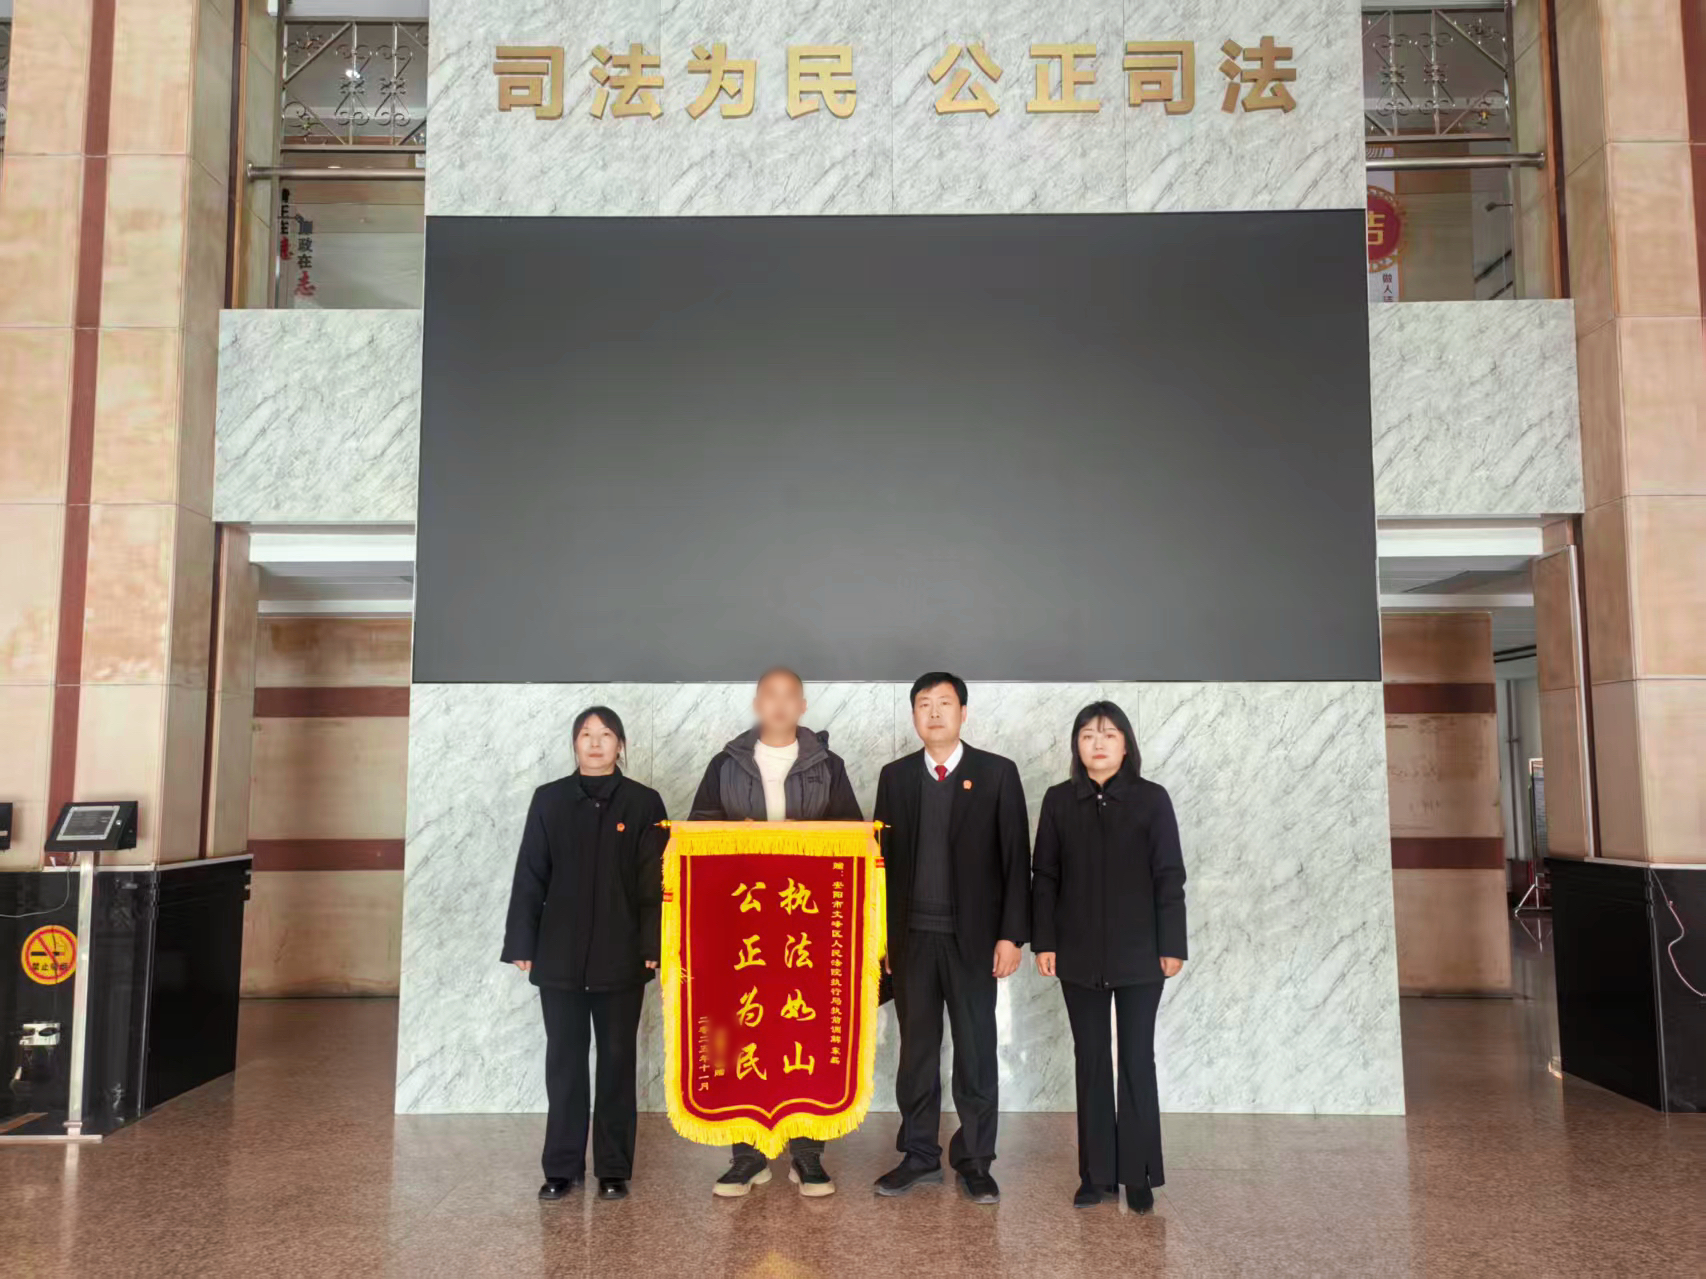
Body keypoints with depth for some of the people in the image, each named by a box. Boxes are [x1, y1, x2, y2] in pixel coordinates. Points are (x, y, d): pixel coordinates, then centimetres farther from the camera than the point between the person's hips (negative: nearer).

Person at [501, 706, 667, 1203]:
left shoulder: (644, 803, 1)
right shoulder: (549, 800, 4)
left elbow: (655, 882, -2)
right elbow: (529, 878, 4)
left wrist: (654, 947, -9)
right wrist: (522, 946, -1)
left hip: (621, 956, -1)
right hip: (560, 955, 1)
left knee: (617, 1060, 6)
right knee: (564, 1061, 7)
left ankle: (614, 1169, 17)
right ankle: (561, 1168, 18)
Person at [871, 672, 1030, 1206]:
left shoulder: (997, 773, -2)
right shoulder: (895, 776, 6)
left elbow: (1016, 858, -3)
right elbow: (883, 857, 7)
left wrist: (1012, 934, -8)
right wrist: (878, 931, 4)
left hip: (973, 936, -2)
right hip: (911, 937, 2)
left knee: (976, 1051, 6)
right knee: (916, 1049, 10)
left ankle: (975, 1161, 18)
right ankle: (920, 1154, 22)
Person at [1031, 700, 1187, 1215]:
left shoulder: (1152, 799, -3)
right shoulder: (1059, 800, 2)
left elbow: (1170, 877, -3)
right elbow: (1044, 877, 3)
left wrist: (1172, 945, -6)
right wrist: (1043, 942, -3)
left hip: (1139, 954, -2)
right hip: (1079, 955, 2)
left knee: (1137, 1061, 5)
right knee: (1091, 1060, 9)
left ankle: (1138, 1174, 15)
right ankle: (1096, 1172, 18)